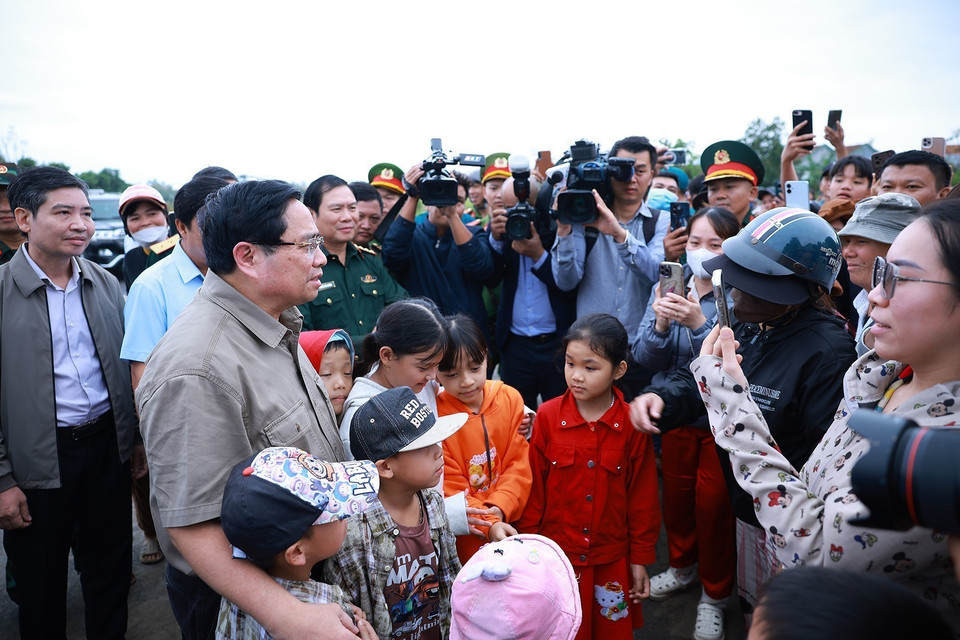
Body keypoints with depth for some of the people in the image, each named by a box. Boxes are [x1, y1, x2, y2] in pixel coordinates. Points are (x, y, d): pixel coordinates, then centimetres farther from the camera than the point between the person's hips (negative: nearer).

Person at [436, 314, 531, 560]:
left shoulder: (510, 399, -5)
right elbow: (450, 488, -14)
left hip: (511, 523, 3)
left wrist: (497, 509, -19)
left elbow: (519, 465, -4)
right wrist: (489, 525, -24)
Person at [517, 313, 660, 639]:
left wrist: (640, 559, 3)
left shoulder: (633, 424, -10)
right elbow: (533, 488, -4)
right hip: (556, 557, 0)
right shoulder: (548, 416, -11)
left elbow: (643, 498, -2)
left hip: (612, 561, 1)